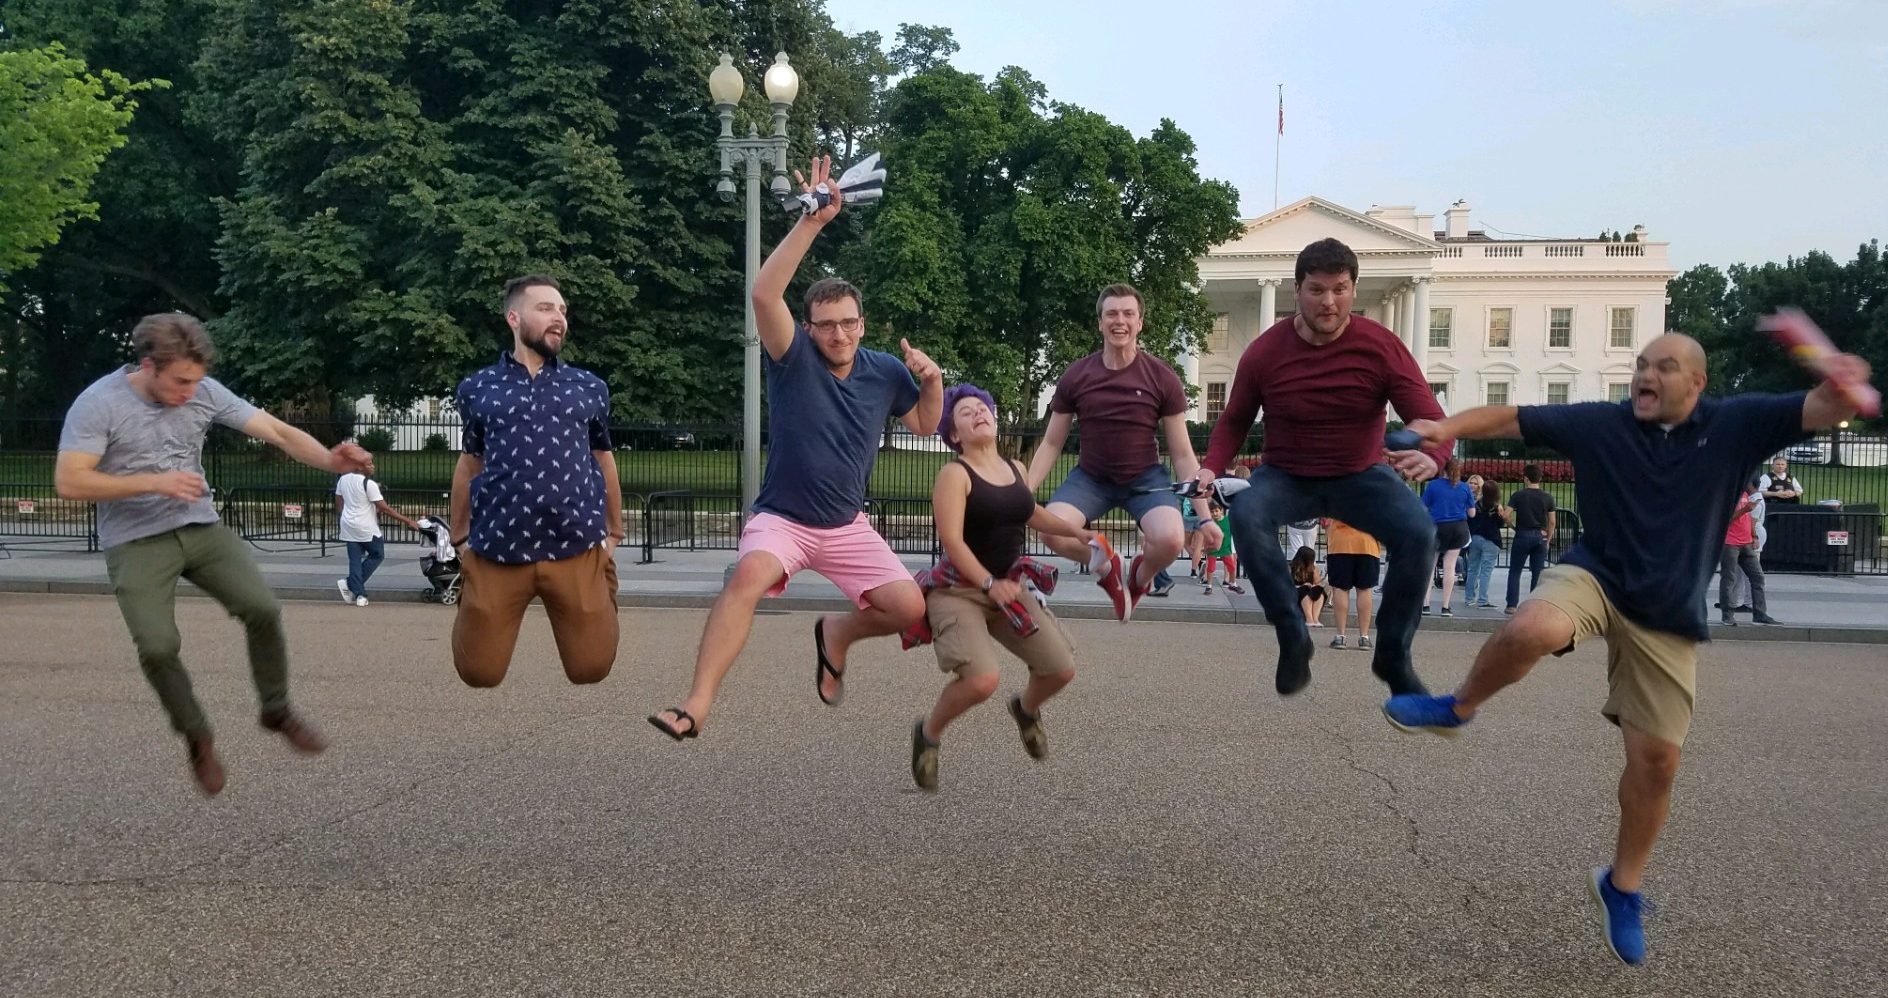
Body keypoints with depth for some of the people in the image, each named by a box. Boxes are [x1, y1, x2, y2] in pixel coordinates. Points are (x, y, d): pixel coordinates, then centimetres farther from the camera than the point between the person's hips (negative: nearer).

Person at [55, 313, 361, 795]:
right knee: (157, 646, -17)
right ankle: (196, 736, 10)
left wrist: (329, 460, -27)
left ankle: (277, 710, 9)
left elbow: (277, 430, -8)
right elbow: (69, 483, -16)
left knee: (262, 608, -14)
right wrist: (155, 482, -23)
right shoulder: (97, 403, -13)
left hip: (201, 528, 3)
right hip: (135, 542, -3)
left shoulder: (206, 392, -4)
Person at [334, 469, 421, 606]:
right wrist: (408, 521, -14)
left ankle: (359, 594, 5)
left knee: (355, 560, 10)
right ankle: (349, 583, 7)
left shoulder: (342, 480, 3)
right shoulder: (369, 484, -18)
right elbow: (385, 508, -17)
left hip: (348, 527, 6)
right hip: (366, 529, -6)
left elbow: (338, 504, 11)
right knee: (377, 555, 13)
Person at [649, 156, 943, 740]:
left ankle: (837, 635, 25)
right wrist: (812, 222, -36)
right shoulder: (794, 358, -13)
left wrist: (932, 382, -8)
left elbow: (925, 426, 14)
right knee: (750, 575, -35)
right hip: (781, 518, -4)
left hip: (847, 527, 4)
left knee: (909, 609, -8)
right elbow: (765, 294, -30)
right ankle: (696, 706, -36)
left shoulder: (885, 372, -1)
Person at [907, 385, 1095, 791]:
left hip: (1009, 585, 7)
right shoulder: (954, 474, -12)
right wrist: (988, 583, -29)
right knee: (981, 680, -26)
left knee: (1062, 669, 1)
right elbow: (952, 540, -21)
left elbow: (1031, 513, 29)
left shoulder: (1017, 469, 9)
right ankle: (928, 732, 4)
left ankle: (1026, 708, 37)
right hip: (957, 589, -7)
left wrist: (1077, 532, 24)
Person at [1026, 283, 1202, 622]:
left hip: (1146, 478, -1)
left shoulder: (1162, 377, -9)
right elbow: (1051, 445, 3)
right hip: (1091, 477, 1)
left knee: (1170, 540, -31)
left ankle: (1141, 576, 8)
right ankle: (1104, 565, 7)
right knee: (1052, 533, -28)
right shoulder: (1075, 377, -6)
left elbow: (1182, 454, -4)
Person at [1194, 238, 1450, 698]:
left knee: (1419, 533, -27)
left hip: (1360, 475, 0)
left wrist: (1431, 456, -42)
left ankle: (1393, 655, -5)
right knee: (1246, 514, -33)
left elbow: (1431, 419, -17)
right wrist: (1212, 468, -18)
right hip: (1286, 477, 0)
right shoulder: (1265, 352, -12)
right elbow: (1234, 420, 2)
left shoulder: (1382, 347, -15)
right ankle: (1293, 638, -20)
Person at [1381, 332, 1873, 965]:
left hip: (1667, 618, 2)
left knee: (1656, 759, 5)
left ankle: (1622, 886, 27)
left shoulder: (1735, 425, -2)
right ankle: (1458, 709, -7)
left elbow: (1823, 411, -10)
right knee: (1531, 631, -37)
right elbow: (1510, 419, -5)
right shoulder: (1597, 424, -5)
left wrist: (1843, 386, -34)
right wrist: (1443, 428, -21)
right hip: (1595, 575, -2)